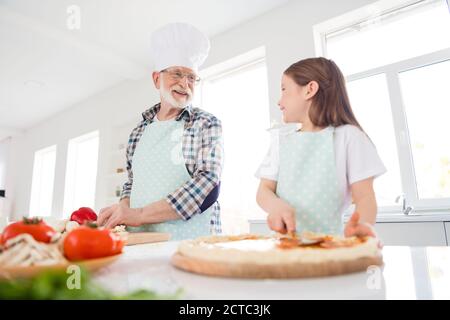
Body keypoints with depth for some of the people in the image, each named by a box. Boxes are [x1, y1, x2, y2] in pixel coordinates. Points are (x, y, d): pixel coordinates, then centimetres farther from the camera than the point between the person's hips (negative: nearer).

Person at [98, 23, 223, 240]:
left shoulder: (206, 124, 1)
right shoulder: (139, 132, 13)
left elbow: (208, 187, -10)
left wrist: (140, 214, -13)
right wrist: (122, 211, 0)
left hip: (190, 241, -3)